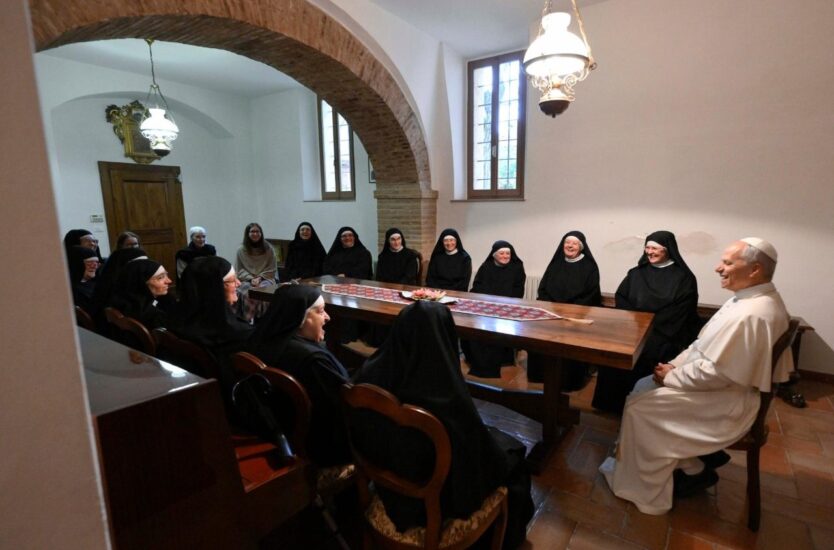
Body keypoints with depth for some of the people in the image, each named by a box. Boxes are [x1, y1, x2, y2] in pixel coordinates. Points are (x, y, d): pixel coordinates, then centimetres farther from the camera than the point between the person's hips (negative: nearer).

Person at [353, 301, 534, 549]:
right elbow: (482, 456, -19)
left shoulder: (371, 372, -20)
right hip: (436, 496, -5)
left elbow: (358, 436, -1)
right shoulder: (448, 397, -36)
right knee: (510, 452, 21)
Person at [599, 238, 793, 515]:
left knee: (639, 407, -9)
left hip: (727, 403, -10)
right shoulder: (755, 298, 5)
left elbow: (715, 373, -27)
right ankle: (698, 458, 18)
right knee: (644, 388, 10)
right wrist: (674, 365, 1)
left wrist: (671, 376, -13)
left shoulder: (750, 315, -29)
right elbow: (706, 344, 10)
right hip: (726, 386, 10)